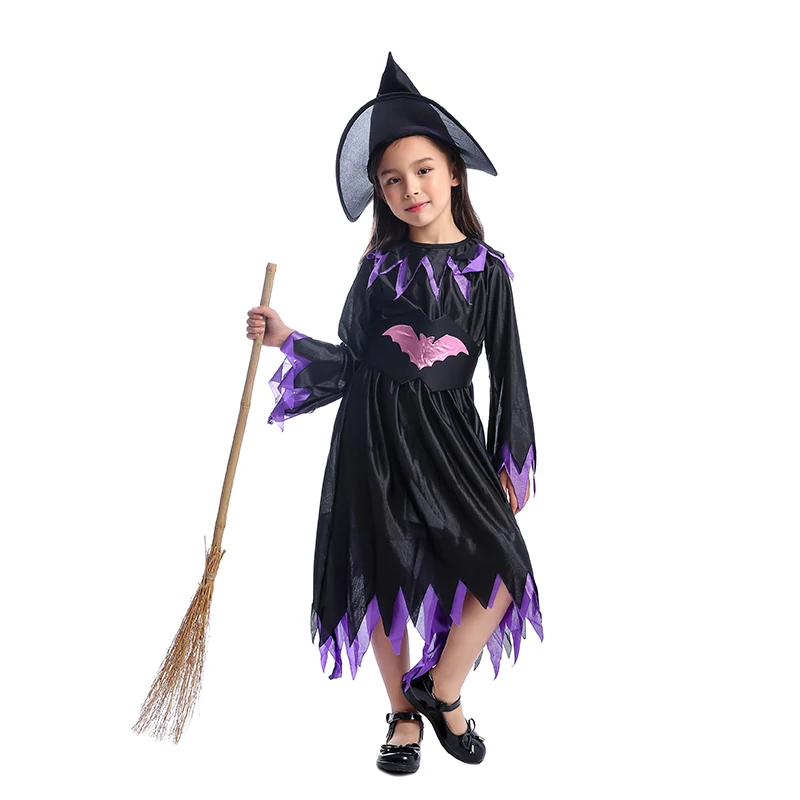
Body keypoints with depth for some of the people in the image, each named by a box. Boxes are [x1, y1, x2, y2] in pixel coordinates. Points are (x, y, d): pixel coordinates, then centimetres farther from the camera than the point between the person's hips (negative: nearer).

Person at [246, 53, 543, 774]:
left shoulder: (485, 267, 2)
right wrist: (287, 339, -3)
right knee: (382, 578, 6)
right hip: (374, 434, 1)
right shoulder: (379, 264, 6)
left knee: (501, 570, -13)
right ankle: (405, 714, 28)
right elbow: (350, 358, 9)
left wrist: (507, 462, 2)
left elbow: (506, 371, 4)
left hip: (448, 432, -1)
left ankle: (440, 690, 13)